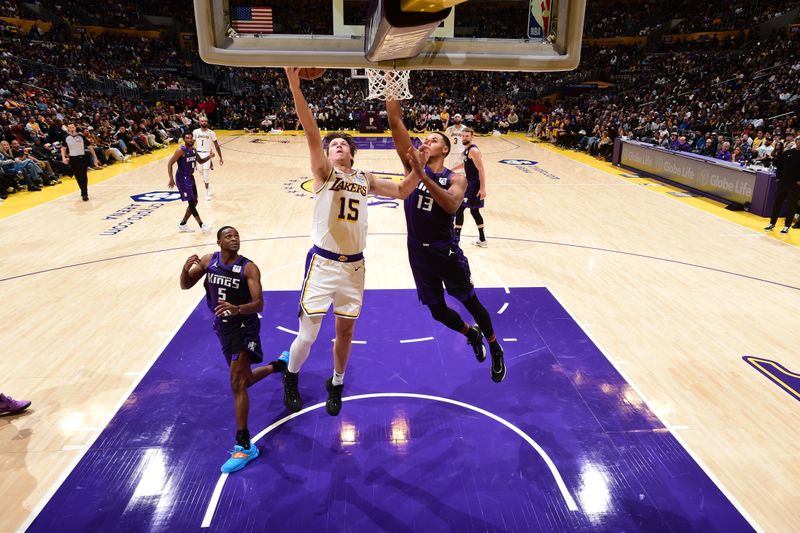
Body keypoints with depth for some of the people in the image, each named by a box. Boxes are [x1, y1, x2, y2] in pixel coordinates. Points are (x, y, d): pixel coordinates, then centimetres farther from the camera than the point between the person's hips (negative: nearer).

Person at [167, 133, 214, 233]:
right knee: (192, 202, -9)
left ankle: (182, 225, 21)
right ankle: (202, 225, -4)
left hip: (190, 177, 9)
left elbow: (200, 161, 19)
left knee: (194, 202, 11)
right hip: (182, 178, -9)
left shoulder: (193, 150, 5)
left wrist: (209, 157, -2)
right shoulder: (181, 151, -17)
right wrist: (171, 179, -24)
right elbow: (170, 164, -17)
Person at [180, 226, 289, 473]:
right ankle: (280, 364, 48)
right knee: (244, 380, 19)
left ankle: (244, 446, -11)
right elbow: (185, 286, 1)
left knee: (237, 383, -17)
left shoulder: (249, 268, -17)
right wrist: (185, 268, -21)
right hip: (222, 326, 6)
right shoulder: (208, 260, -2)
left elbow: (259, 304, -23)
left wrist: (237, 309, -44)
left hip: (245, 325, -6)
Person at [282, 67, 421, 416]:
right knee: (308, 335, -1)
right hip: (323, 263, -4)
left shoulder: (365, 179, 11)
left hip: (354, 266, 4)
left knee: (345, 332, 14)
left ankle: (336, 384, 38)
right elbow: (311, 134, -17)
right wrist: (294, 84, -28)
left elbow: (402, 191, 13)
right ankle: (291, 377, 31)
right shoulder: (324, 173, -3)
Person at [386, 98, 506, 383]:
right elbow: (395, 123, -10)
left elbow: (451, 205, -30)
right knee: (438, 311, 16)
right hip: (418, 252, 4)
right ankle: (472, 335, 46)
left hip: (446, 251, -3)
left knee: (470, 302, 12)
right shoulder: (413, 165, 0)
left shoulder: (456, 178, -7)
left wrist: (422, 175, -37)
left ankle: (496, 350, 36)